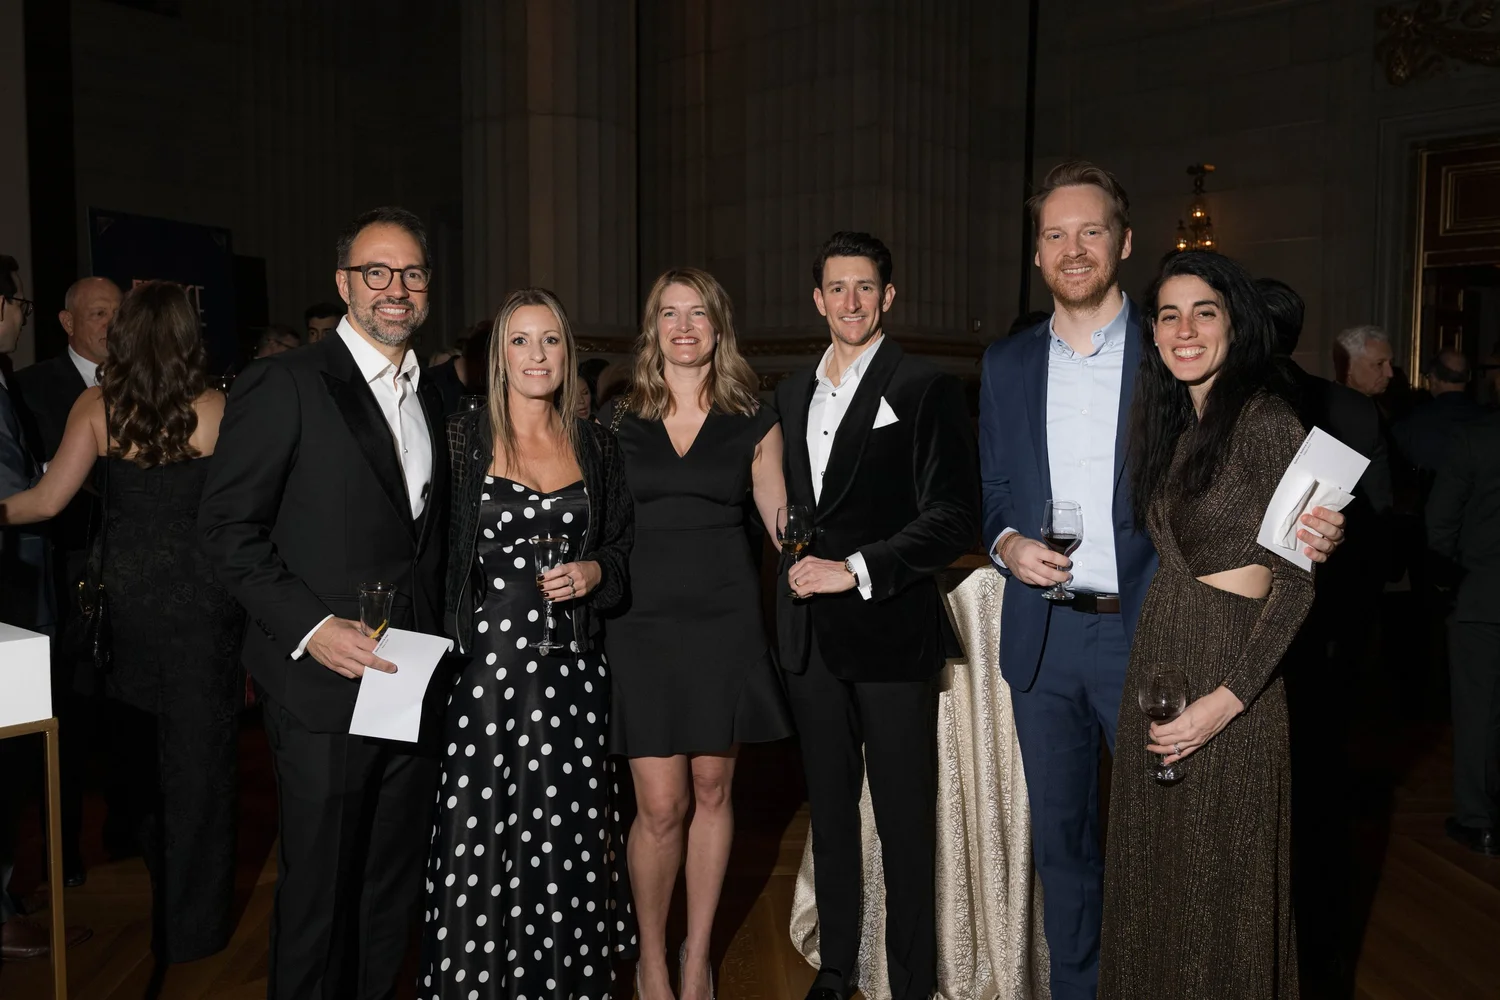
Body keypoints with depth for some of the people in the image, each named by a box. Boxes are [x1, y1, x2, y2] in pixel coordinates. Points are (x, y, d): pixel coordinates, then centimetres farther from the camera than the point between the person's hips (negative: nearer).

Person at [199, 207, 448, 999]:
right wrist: (309, 626, -20)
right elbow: (228, 527, -12)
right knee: (318, 890, 7)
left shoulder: (432, 398, 13)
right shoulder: (283, 386, -9)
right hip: (324, 688, -6)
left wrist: (438, 650, 10)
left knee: (392, 888, 18)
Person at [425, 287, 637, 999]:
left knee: (568, 830, 7)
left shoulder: (594, 445, 9)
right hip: (488, 665, -2)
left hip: (573, 668, 3)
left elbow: (623, 544, 16)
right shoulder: (464, 439, 0)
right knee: (481, 834, -1)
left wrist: (593, 573, -4)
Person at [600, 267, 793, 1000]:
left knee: (712, 791, 9)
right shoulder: (618, 421, 6)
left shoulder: (753, 421, 6)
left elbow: (781, 520, 9)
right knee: (660, 806, -2)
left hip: (725, 618, 1)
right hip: (643, 620, -1)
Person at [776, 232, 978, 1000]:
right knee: (829, 812, 16)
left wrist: (858, 570, -17)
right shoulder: (792, 394, 13)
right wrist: (793, 570, 6)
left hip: (892, 633, -5)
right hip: (810, 636, 6)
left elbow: (954, 518, -12)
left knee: (904, 823, 4)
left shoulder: (925, 389, -5)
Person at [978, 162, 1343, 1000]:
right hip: (1043, 637, 3)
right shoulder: (1008, 363, 7)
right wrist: (1008, 544, -8)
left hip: (1146, 632, -3)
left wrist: (1304, 531, -20)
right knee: (1059, 836, 15)